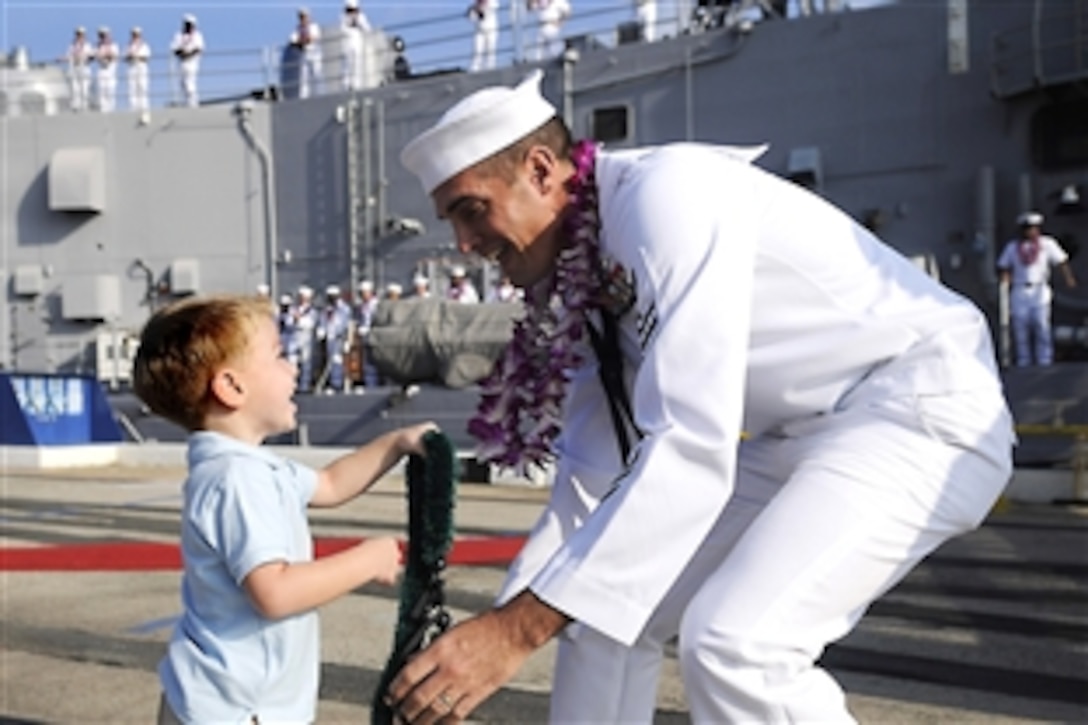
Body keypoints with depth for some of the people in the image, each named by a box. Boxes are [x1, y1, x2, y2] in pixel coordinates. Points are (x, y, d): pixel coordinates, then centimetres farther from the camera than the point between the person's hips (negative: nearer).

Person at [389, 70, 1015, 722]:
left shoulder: (666, 194, -23)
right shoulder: (582, 268, 3)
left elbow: (691, 449, -33)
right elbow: (592, 470, 9)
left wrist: (520, 628, -33)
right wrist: (506, 615, 4)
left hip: (922, 406, -9)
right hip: (802, 433, 9)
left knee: (733, 646, -27)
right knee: (607, 607, 9)